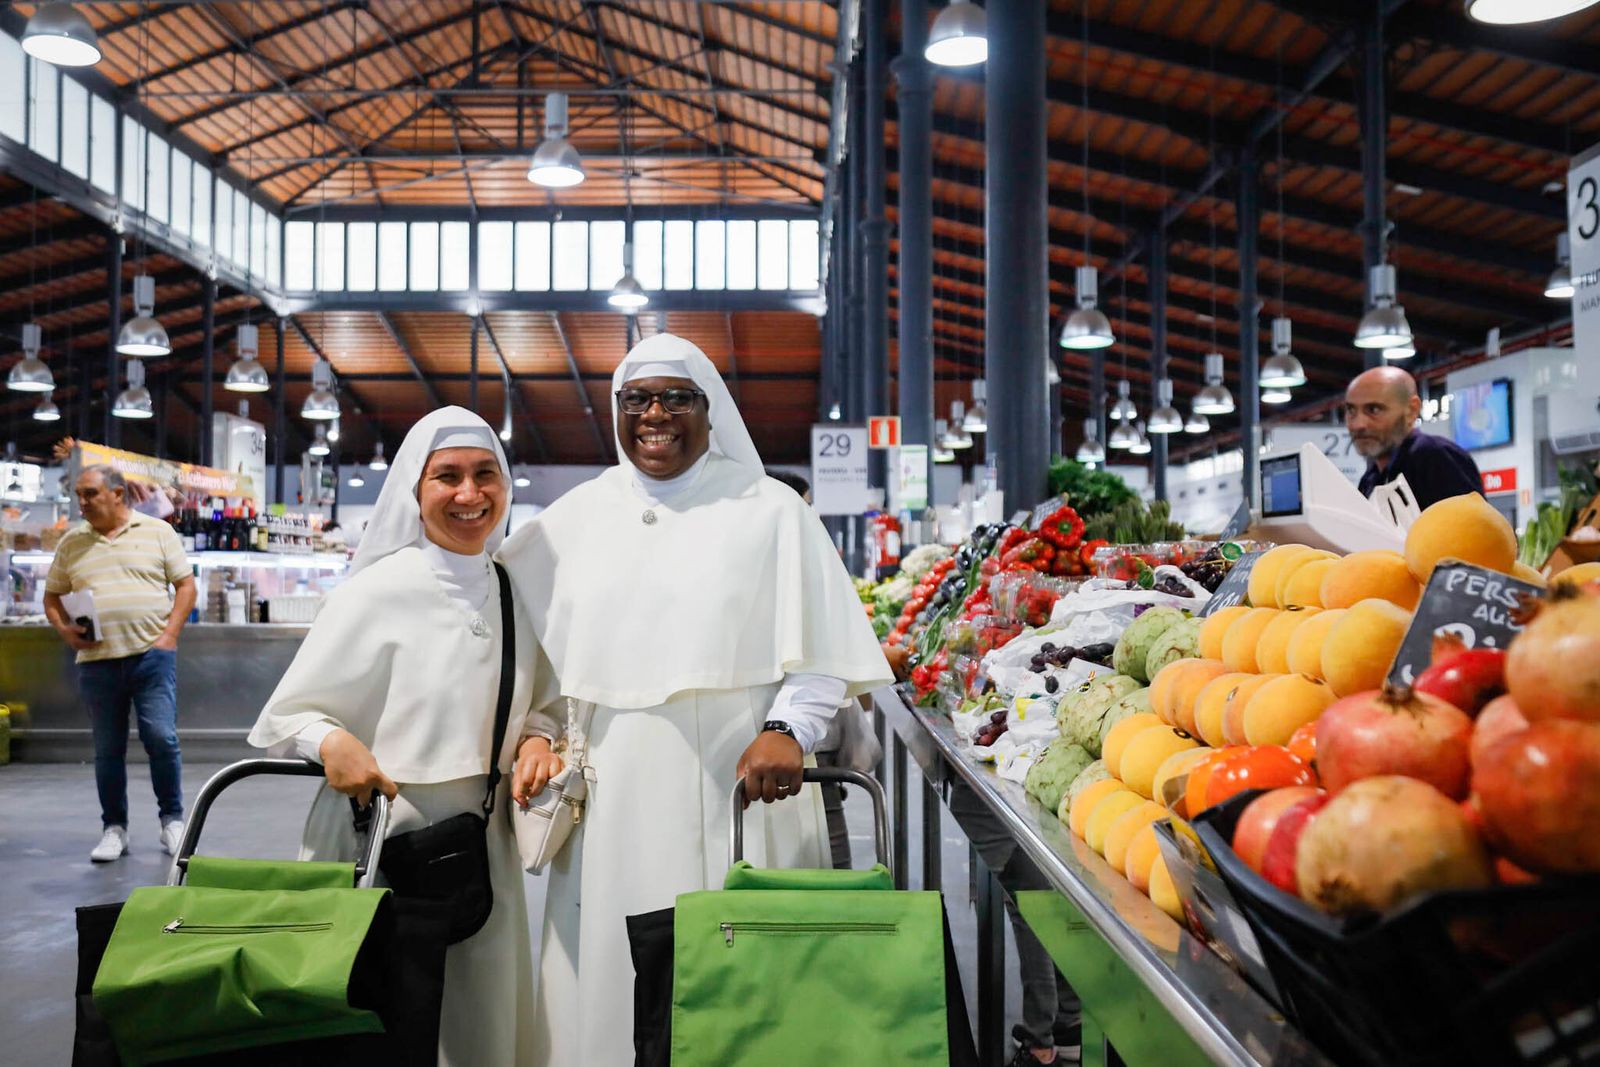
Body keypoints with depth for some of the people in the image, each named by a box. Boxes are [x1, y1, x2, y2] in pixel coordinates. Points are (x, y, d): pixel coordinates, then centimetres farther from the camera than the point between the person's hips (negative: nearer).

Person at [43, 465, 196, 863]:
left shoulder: (158, 531, 4)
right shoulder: (71, 543, 11)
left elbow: (185, 584, 4)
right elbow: (51, 597, 17)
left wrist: (170, 634, -8)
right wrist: (65, 631, -3)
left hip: (152, 654, -2)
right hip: (96, 660, 3)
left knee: (161, 738, -7)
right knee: (107, 750, 7)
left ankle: (172, 819, 10)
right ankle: (114, 829, 17)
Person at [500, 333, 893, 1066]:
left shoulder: (769, 511, 3)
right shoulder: (574, 519, 13)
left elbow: (823, 650, 0)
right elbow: (537, 652, 17)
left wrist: (788, 730, -14)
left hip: (738, 793, -2)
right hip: (613, 801, 3)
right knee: (608, 980, 4)